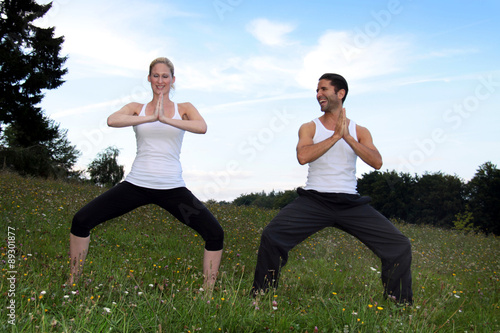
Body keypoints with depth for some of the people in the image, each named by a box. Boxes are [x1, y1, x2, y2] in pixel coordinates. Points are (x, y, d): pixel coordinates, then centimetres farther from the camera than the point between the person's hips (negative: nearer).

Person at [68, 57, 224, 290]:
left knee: (215, 234, -15)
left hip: (172, 188, -1)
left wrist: (166, 119, -24)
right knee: (81, 220, -9)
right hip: (137, 184, 1)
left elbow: (202, 127, -14)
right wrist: (150, 118, -21)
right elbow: (112, 120, -12)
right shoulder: (136, 108, 10)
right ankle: (71, 285, 9)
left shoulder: (184, 109, 8)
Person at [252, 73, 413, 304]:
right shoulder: (309, 128, 7)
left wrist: (348, 137, -13)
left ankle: (401, 304, 12)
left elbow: (377, 163, -6)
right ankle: (261, 297, -3)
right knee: (272, 236, -22)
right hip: (314, 200, -1)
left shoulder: (359, 132, 10)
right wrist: (335, 136, -13)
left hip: (350, 203, 2)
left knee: (400, 247, -9)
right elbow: (303, 156, -14)